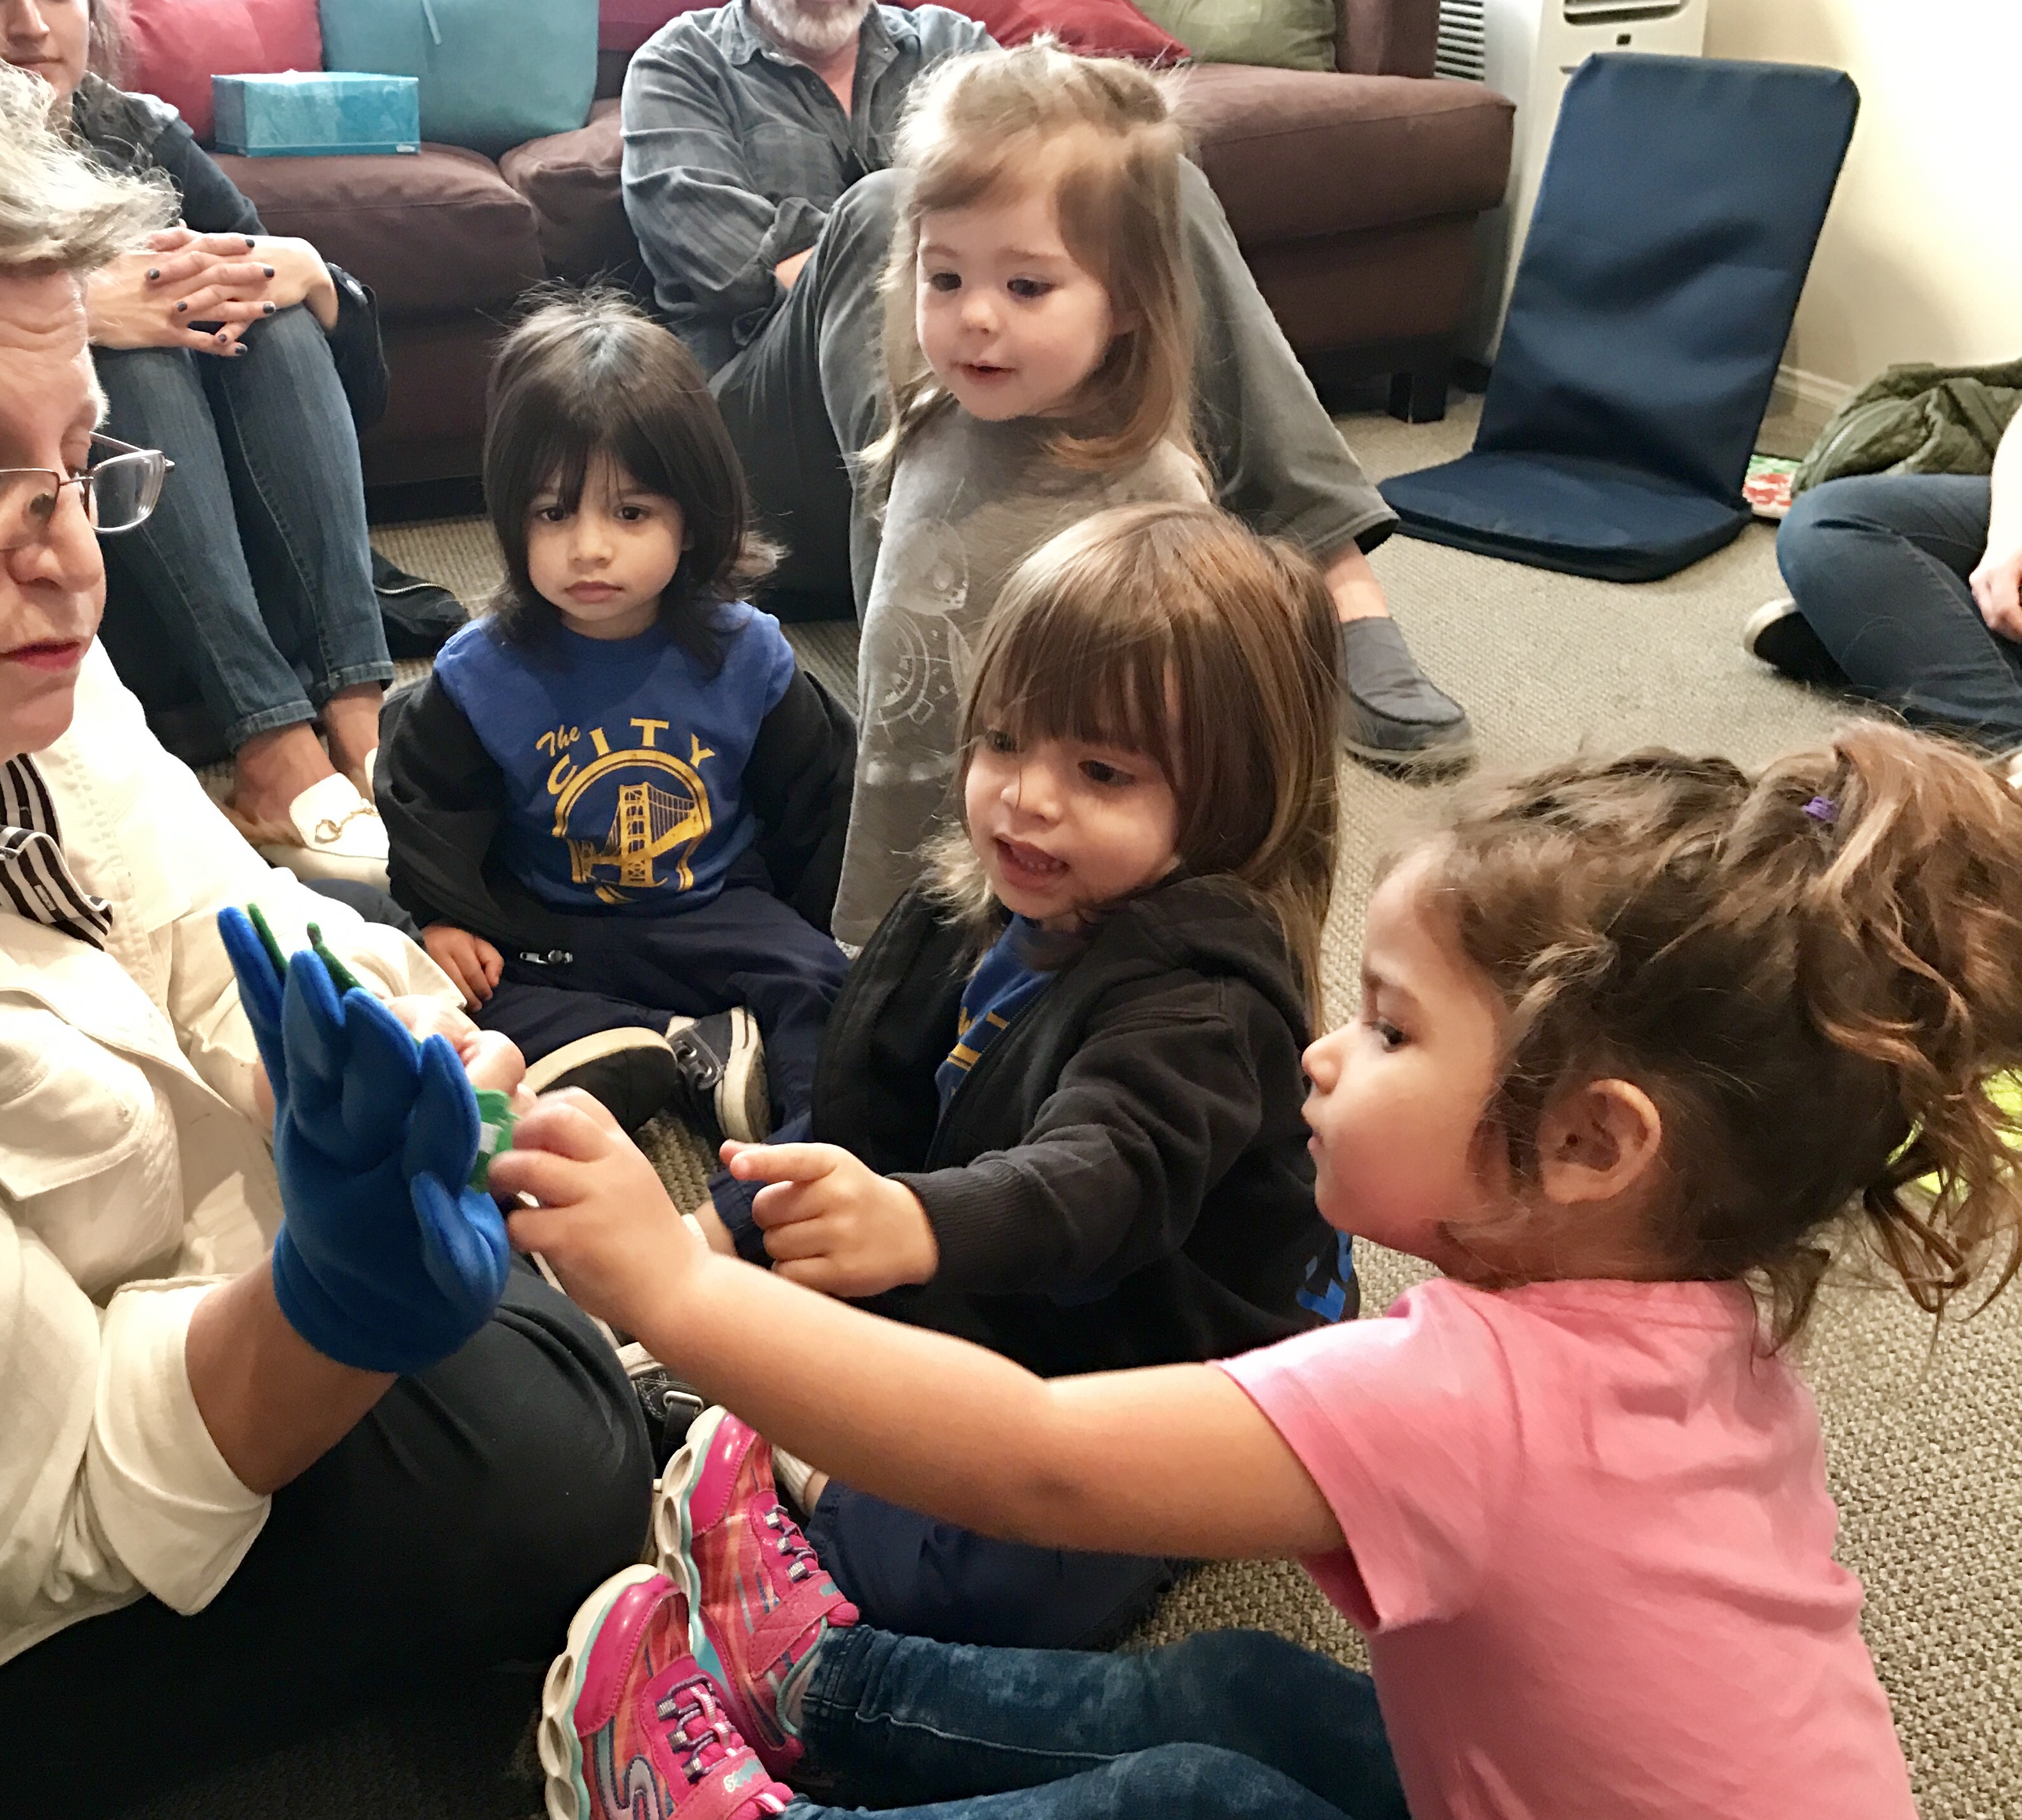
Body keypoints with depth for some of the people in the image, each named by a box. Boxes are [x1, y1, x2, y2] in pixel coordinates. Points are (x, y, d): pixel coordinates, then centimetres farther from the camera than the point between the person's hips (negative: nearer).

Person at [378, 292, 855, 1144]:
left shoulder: (745, 655, -7)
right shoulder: (483, 671, -7)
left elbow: (814, 801, 6)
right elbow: (424, 802, 5)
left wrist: (799, 936, 4)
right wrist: (443, 917, -8)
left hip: (715, 913, 0)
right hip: (547, 934, 1)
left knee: (820, 987, -23)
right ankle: (687, 1055, -26)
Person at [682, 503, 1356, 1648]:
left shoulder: (1200, 1002, -27)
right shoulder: (972, 914, -1)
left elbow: (1103, 1182, -45)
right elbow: (865, 1110, 11)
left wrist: (913, 1226, -64)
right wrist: (721, 1234, 3)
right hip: (976, 1321, 8)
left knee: (1008, 1584, -33)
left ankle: (789, 1467, -15)